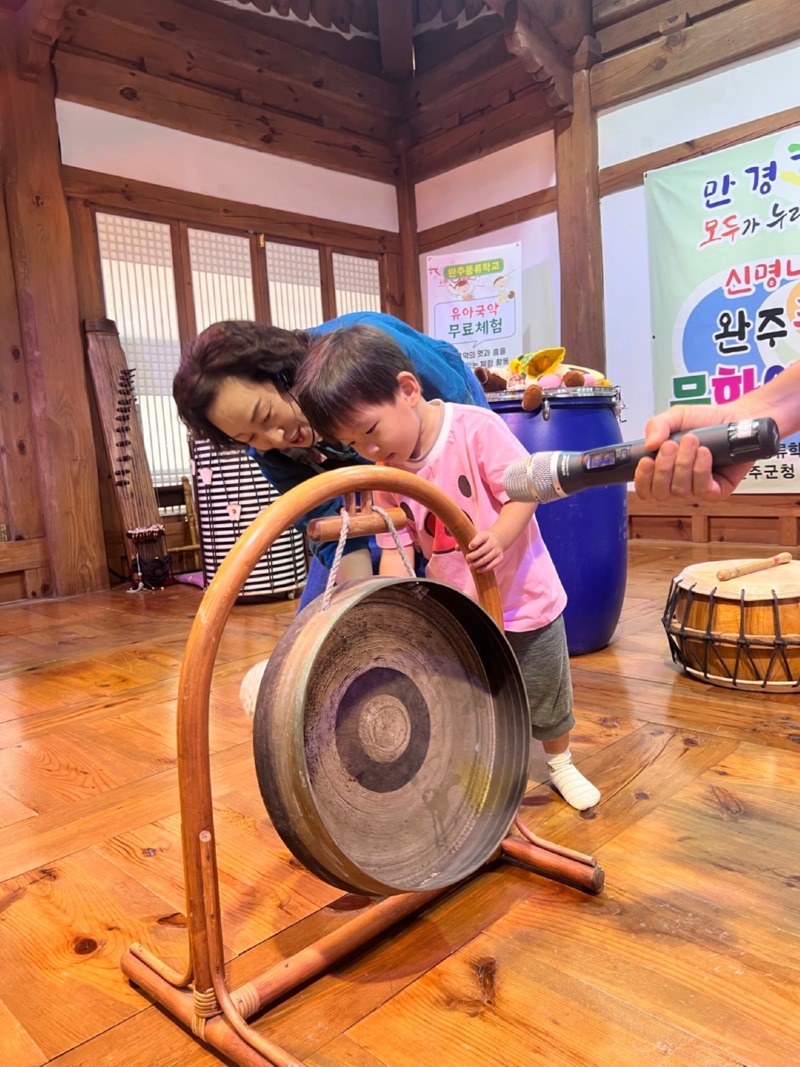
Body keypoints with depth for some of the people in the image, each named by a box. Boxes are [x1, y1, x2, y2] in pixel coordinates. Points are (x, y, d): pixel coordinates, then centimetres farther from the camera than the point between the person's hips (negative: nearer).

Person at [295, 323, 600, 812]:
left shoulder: (475, 428, -21)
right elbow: (396, 548, -6)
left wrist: (499, 537, -38)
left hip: (522, 594, -3)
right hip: (457, 611, 4)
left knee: (545, 692, 15)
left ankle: (561, 763, 42)